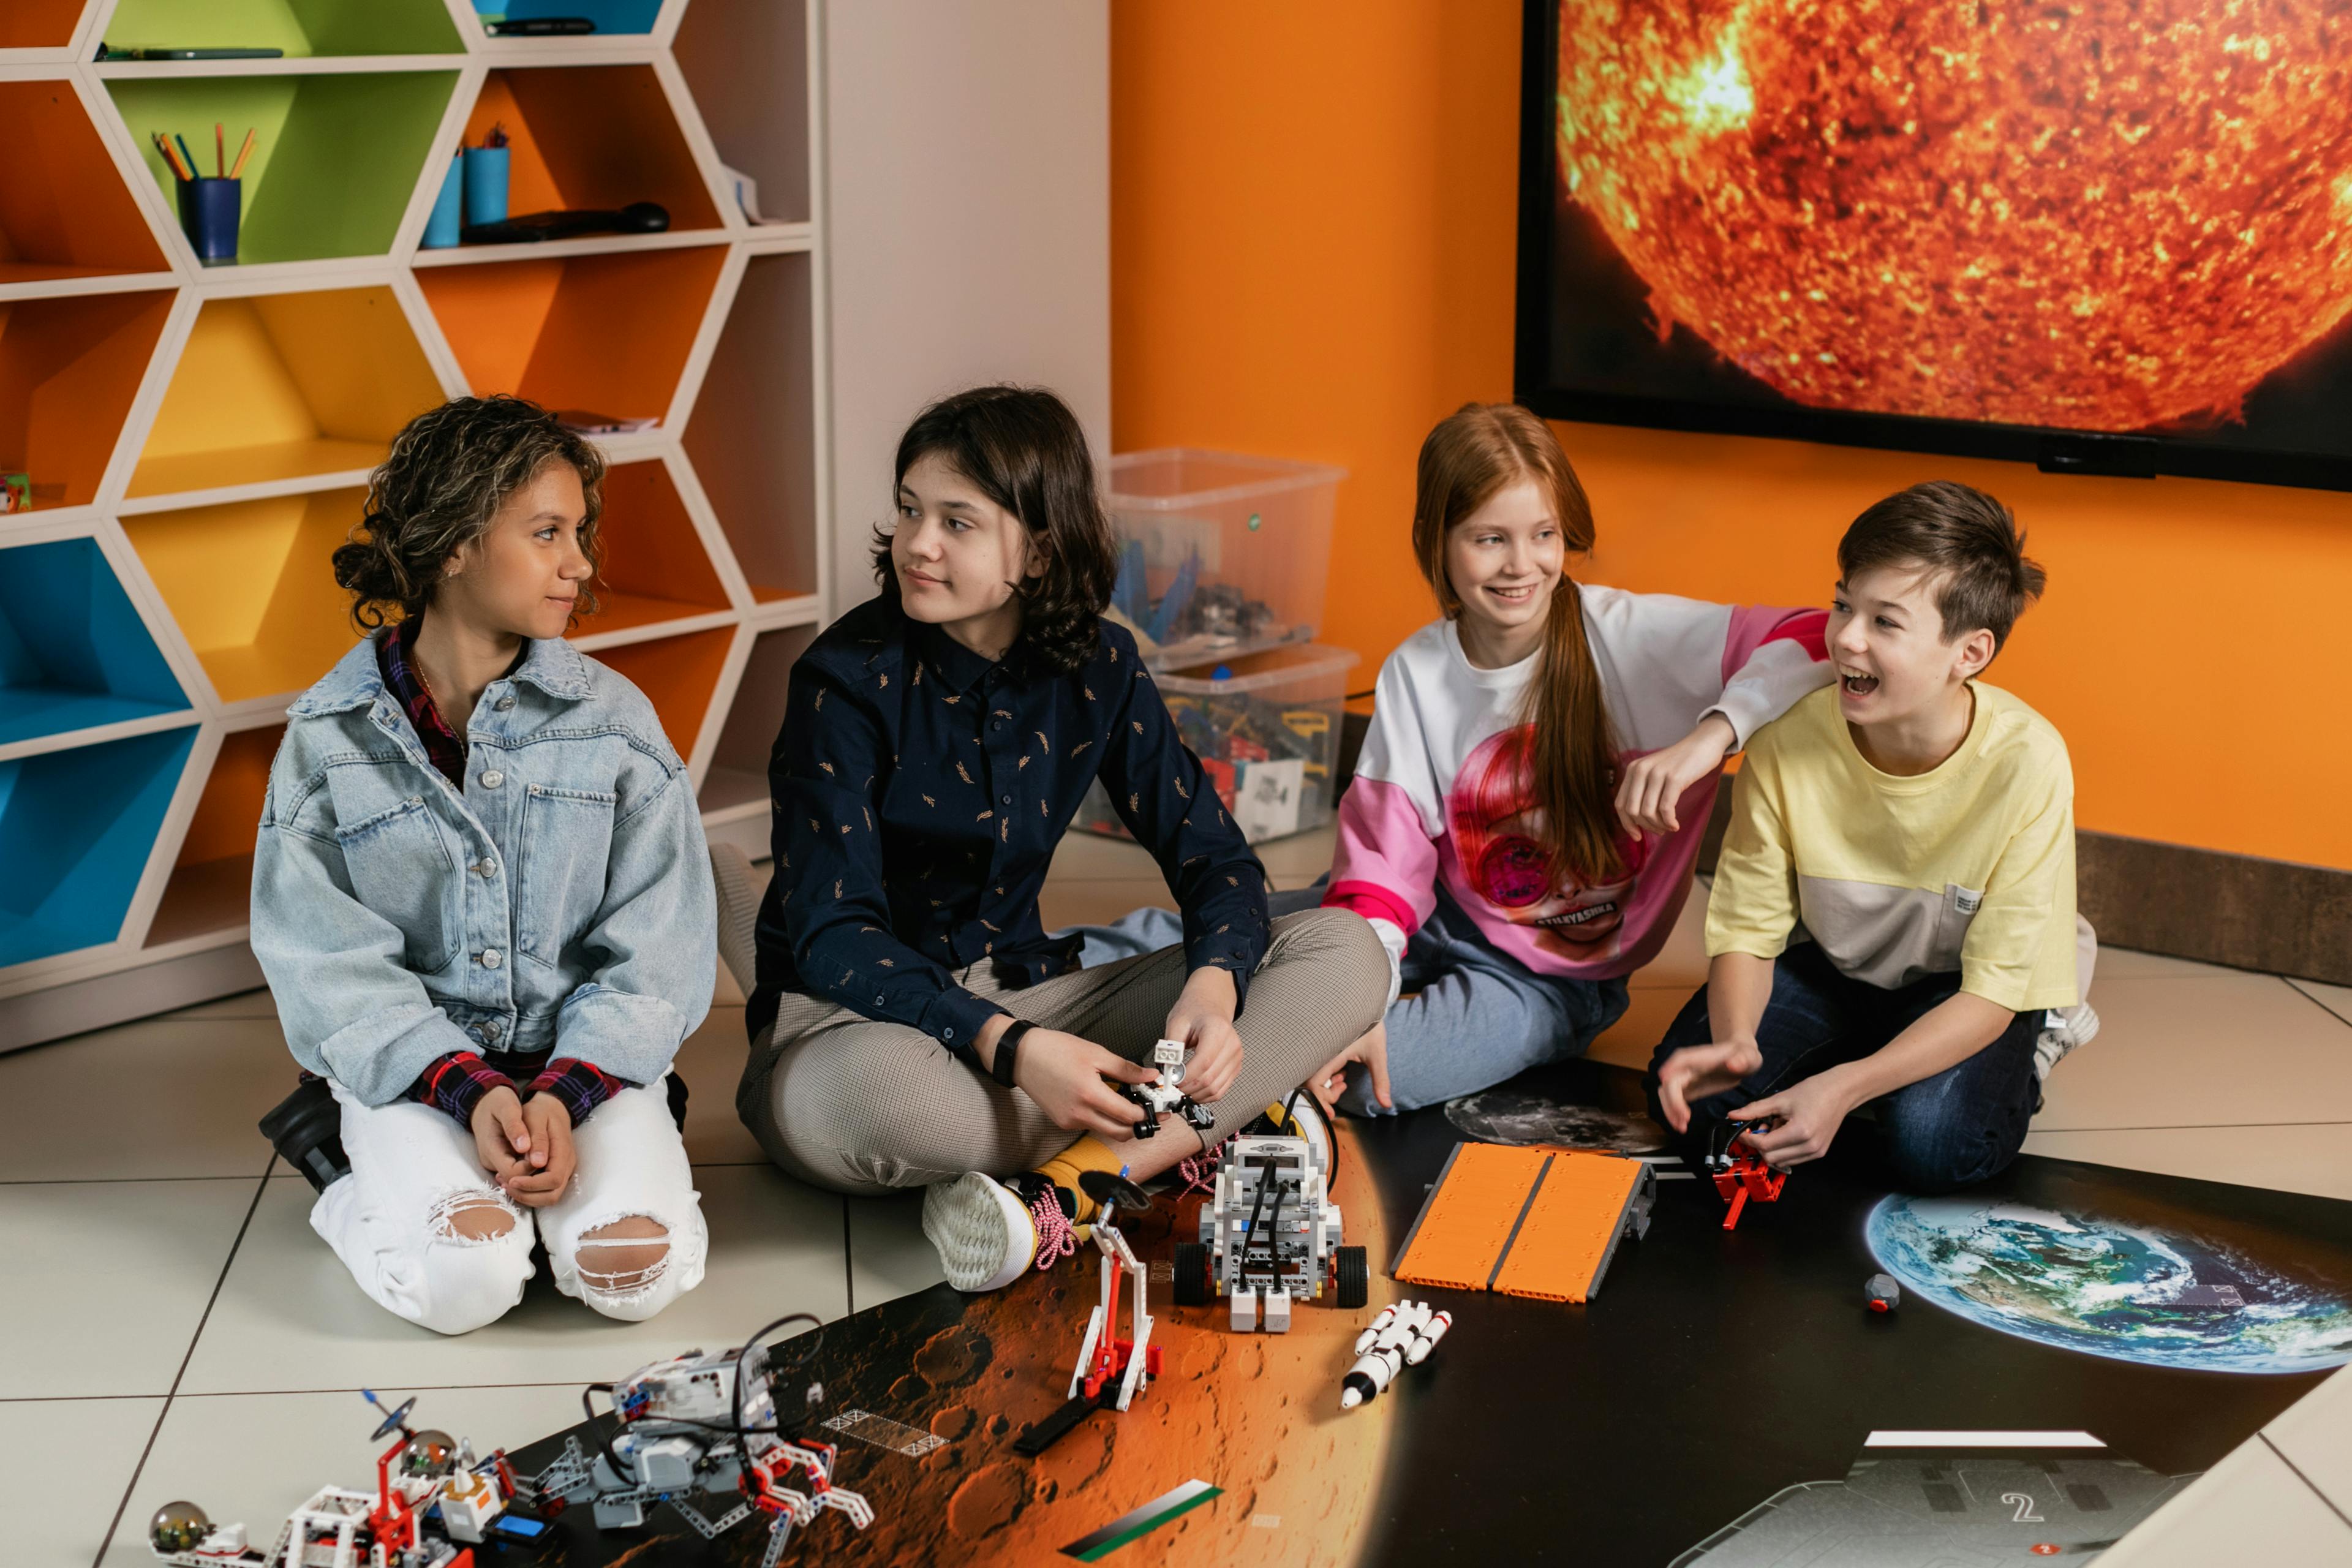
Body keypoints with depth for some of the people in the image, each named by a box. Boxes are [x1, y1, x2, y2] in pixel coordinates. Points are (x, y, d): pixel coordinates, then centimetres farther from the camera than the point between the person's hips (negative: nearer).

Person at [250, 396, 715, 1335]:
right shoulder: (330, 737, -2)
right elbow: (329, 961, -6)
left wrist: (567, 1091, -18)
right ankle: (362, 1194, 7)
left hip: (585, 1054, 1)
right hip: (411, 1063, -1)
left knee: (637, 1271, -24)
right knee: (463, 1279, -25)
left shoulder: (612, 719, 0)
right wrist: (468, 1091, -19)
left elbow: (656, 952, -3)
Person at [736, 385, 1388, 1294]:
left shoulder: (1094, 668, -1)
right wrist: (1009, 1048, -36)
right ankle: (1207, 1132, -20)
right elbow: (833, 935, -22)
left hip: (1022, 997, 5)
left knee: (1344, 954, -12)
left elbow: (1214, 858, 0)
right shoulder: (849, 678, -15)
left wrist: (1212, 987, -24)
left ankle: (1065, 1192, -29)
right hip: (854, 1018, -5)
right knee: (877, 1091, -44)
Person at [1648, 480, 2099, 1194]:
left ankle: (2026, 1052, 5)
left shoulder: (2025, 761, -29)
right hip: (1829, 966, 2)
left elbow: (1995, 986, -26)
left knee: (1931, 1141, -31)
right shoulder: (1790, 741, -23)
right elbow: (1748, 928, -13)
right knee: (1688, 1096, -21)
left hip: (1963, 989, -2)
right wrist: (1735, 1040, -36)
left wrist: (1844, 1088, -38)